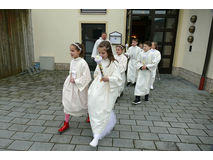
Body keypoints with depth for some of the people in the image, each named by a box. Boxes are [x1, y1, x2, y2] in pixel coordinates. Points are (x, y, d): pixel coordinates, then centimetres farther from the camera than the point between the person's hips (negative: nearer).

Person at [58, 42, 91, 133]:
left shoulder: (83, 63, -20)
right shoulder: (72, 61, 3)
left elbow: (86, 77, -22)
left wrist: (76, 81, -20)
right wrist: (70, 78, -2)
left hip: (79, 87, -6)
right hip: (70, 87, 7)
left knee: (83, 103, 14)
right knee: (67, 103, 9)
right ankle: (66, 124, 24)